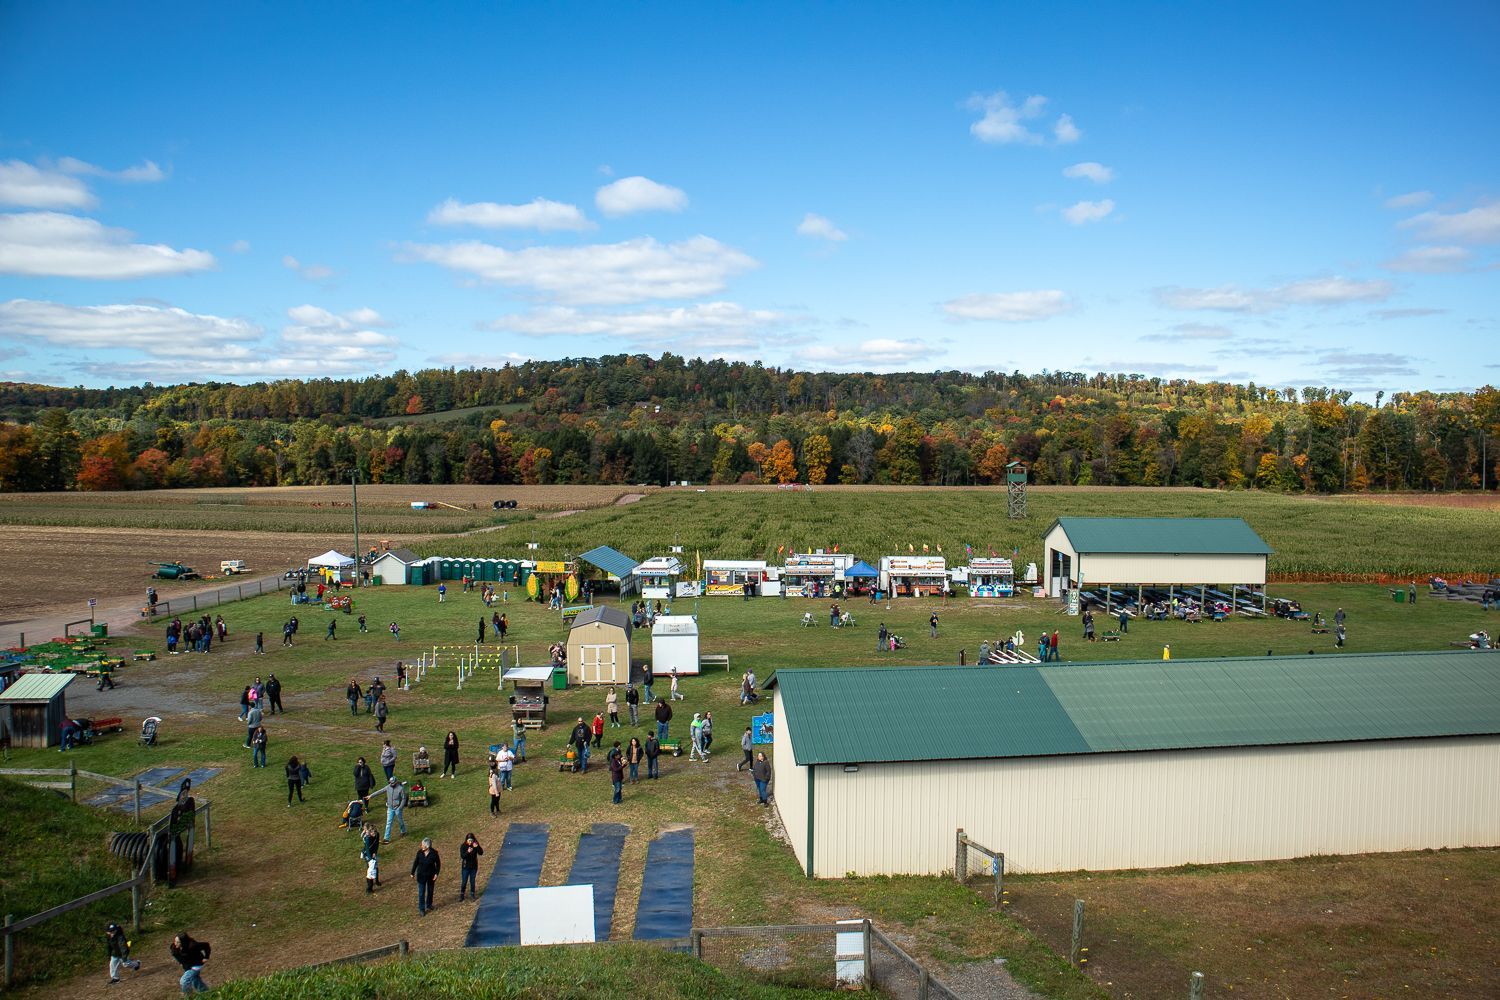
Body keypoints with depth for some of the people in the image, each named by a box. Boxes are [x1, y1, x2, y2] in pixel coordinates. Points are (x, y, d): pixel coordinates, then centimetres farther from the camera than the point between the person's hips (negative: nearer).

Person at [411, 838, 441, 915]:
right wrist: (412, 873, 6)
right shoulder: (419, 853, -12)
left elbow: (438, 864, -6)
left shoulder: (434, 853, -17)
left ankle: (428, 905, 39)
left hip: (430, 875, 0)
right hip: (421, 875, 0)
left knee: (430, 891, 17)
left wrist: (436, 873, -12)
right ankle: (421, 909, 13)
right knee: (421, 893, 2)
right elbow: (415, 863, 1)